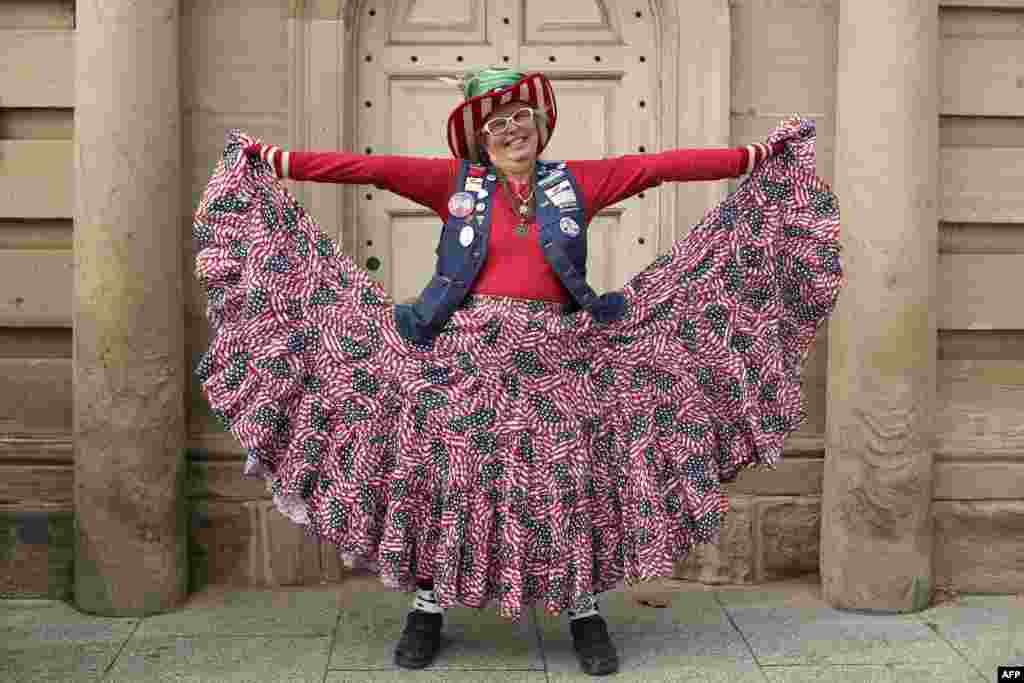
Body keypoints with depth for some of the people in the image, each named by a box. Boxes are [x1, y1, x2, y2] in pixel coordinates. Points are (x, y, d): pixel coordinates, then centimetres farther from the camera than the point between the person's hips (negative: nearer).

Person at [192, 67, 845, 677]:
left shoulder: (576, 180, 9)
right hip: (466, 351, 0)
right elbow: (373, 167, 1)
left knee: (569, 478, 2)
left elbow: (659, 165, 5)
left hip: (554, 356, 1)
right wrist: (274, 160, -5)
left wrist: (761, 156, 2)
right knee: (442, 469, 1)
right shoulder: (454, 180, 7)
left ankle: (585, 612, 17)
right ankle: (428, 608, 18)